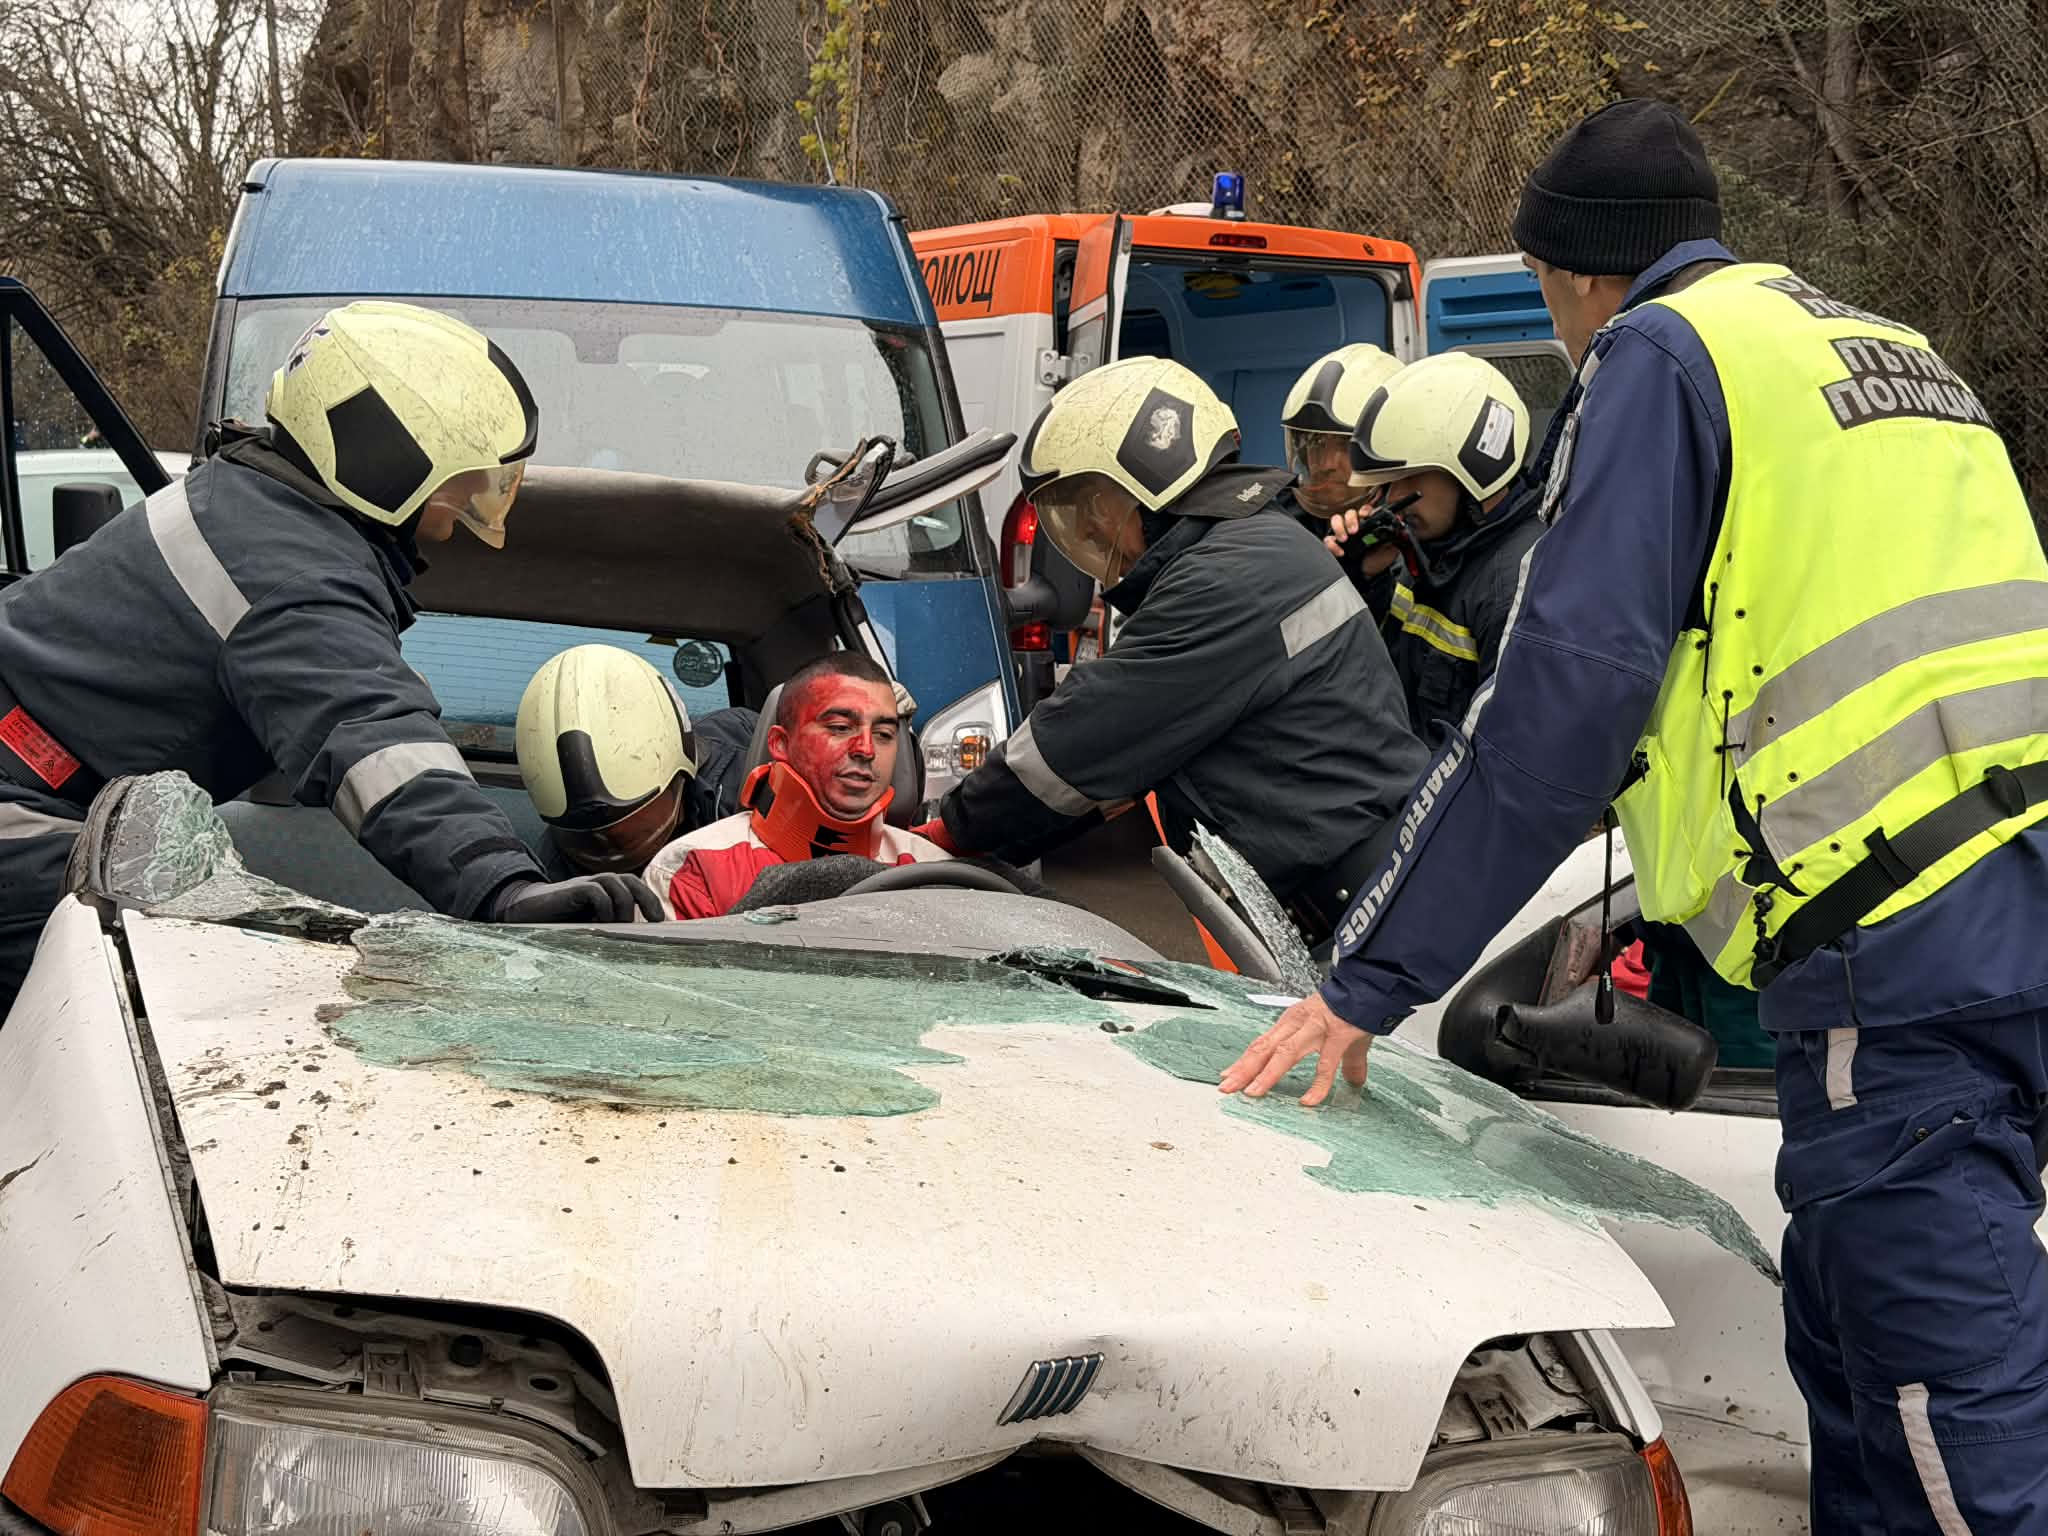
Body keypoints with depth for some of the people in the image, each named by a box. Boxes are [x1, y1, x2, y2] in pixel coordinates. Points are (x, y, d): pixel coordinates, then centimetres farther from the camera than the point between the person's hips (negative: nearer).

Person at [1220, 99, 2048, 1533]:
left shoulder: (1658, 355, -1)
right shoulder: (1887, 346, 25)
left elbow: (1561, 697, -11)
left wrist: (1371, 982, -8)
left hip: (1896, 948, -9)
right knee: (1854, 1362, 18)